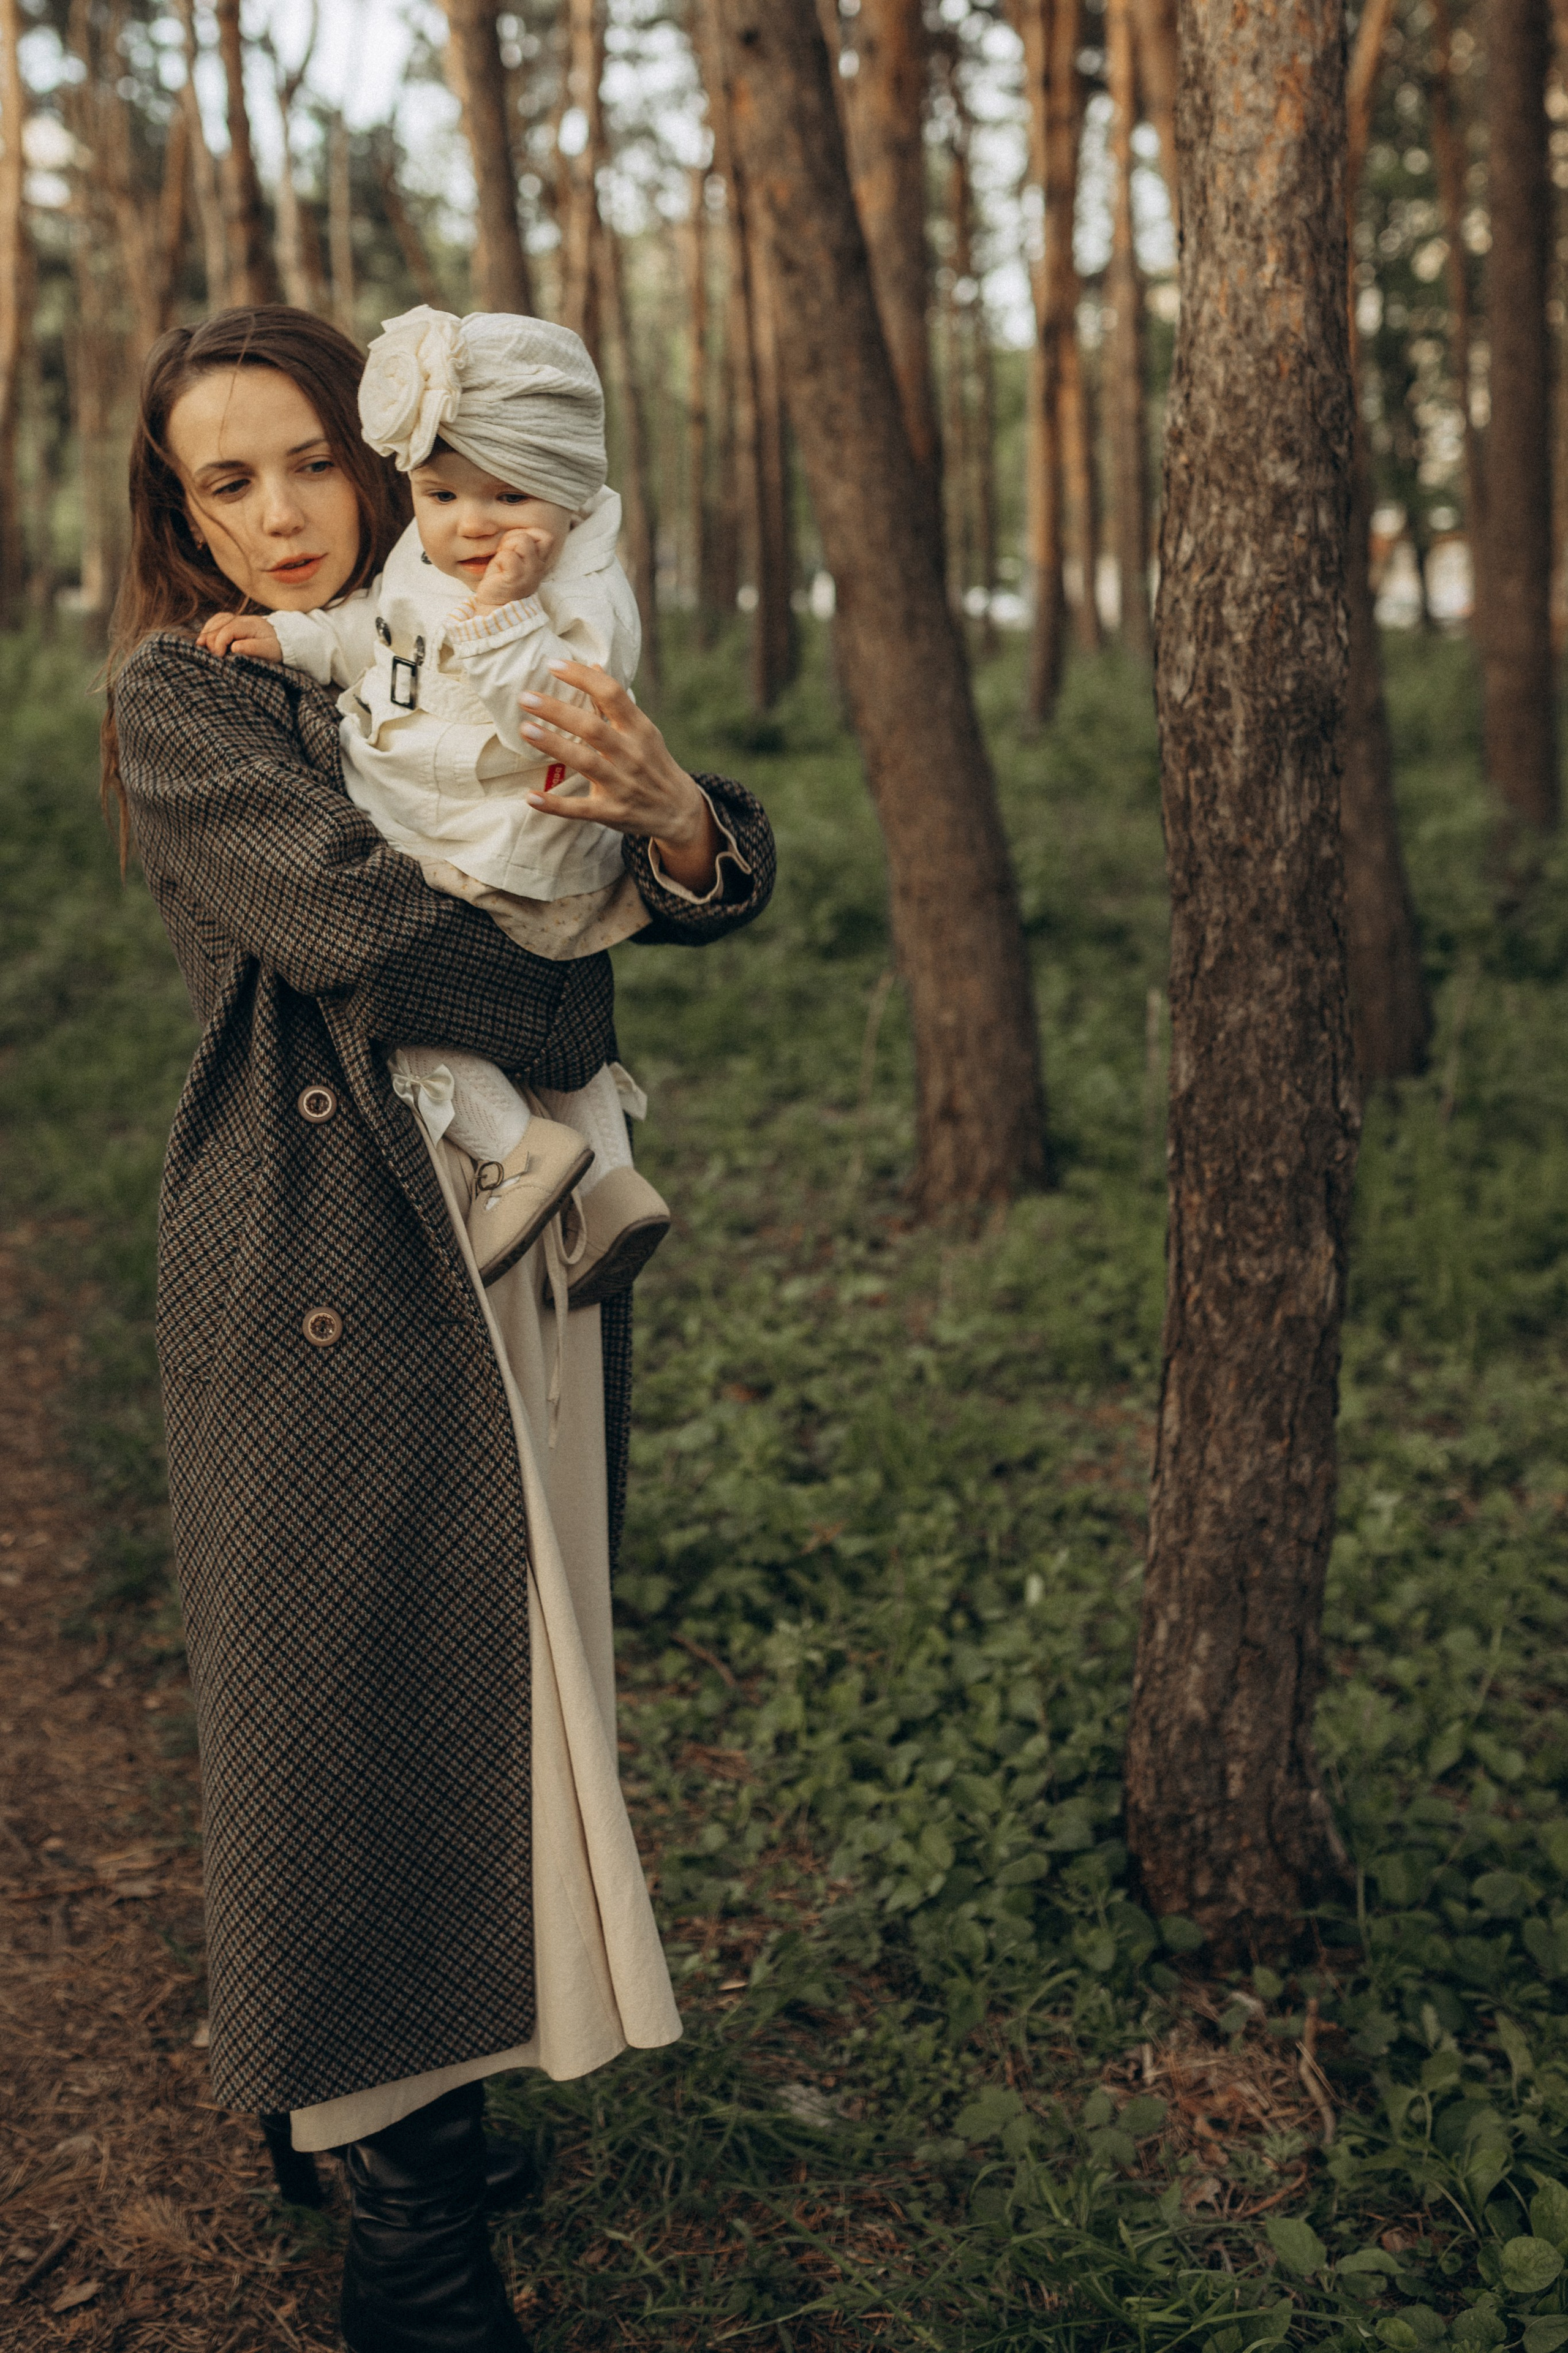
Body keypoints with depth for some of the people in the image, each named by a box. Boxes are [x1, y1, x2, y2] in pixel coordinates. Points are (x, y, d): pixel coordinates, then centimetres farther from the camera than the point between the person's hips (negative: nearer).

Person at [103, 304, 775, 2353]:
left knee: (520, 1683, 11)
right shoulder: (179, 700, 1)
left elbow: (725, 888, 1)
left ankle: (438, 2076, 30)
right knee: (358, 1717, -2)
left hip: (538, 1253, 5)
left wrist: (670, 812, -22)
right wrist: (575, 1027, -5)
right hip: (331, 1275, -5)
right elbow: (351, 915, -16)